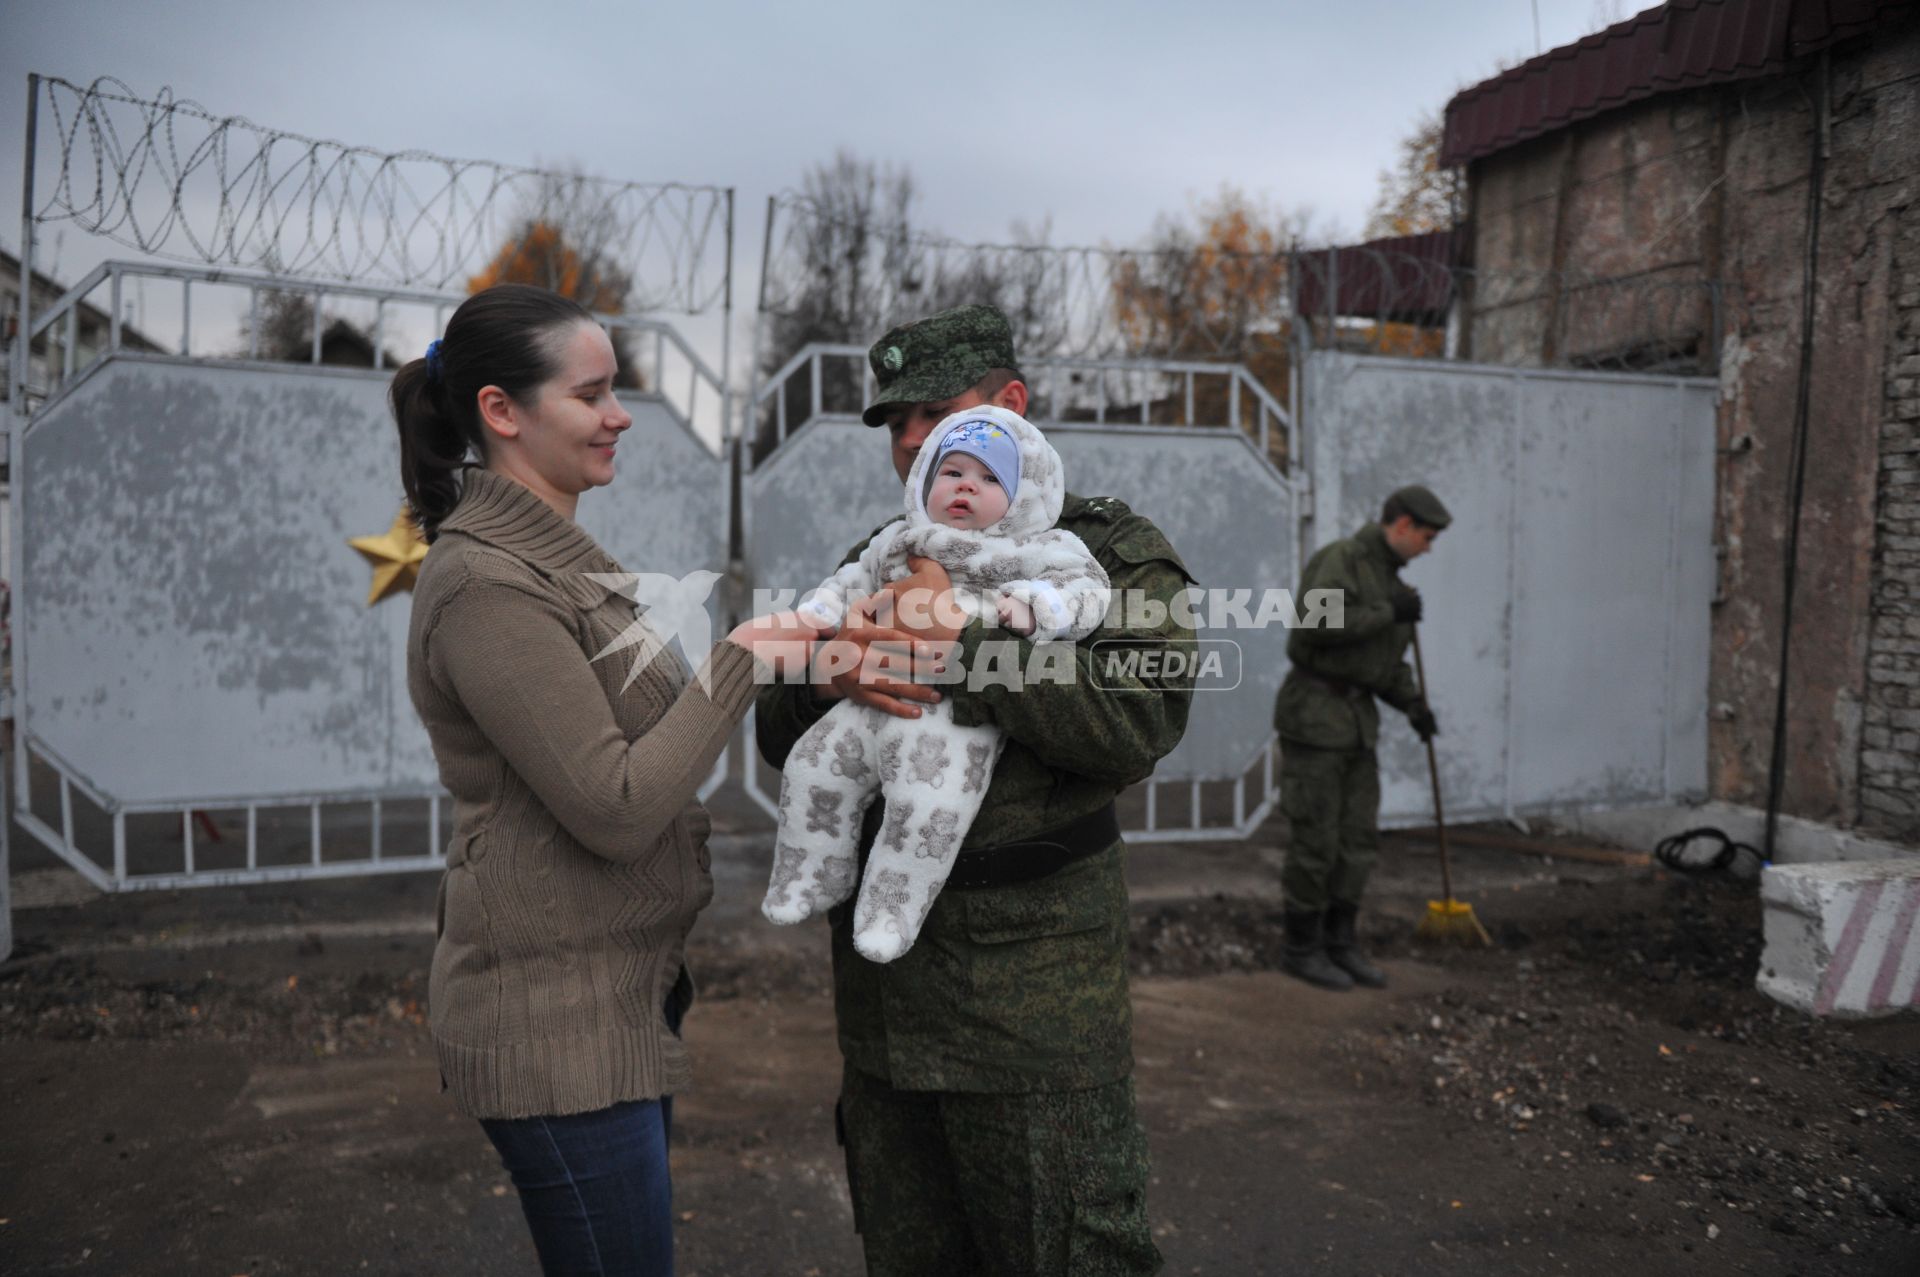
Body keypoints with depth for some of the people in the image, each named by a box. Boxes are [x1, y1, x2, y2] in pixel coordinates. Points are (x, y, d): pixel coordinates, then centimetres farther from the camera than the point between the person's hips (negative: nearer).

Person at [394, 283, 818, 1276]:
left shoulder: (555, 555, 13)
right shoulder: (487, 585, -19)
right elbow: (615, 810, -23)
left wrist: (747, 663, 6)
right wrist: (738, 663, -16)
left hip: (614, 1000, 10)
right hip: (554, 1023, -10)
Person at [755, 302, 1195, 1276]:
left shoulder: (1110, 552, -2)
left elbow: (1135, 725, -19)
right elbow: (779, 737, 10)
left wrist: (964, 642, -21)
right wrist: (829, 669, -13)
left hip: (1030, 972, -5)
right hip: (880, 972, 6)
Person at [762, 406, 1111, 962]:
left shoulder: (1042, 549, 5)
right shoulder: (895, 542, 21)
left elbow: (1085, 588, -5)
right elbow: (852, 583, 29)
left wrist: (1032, 607, -22)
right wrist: (813, 617, 12)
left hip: (959, 714, -5)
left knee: (928, 808, -24)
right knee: (811, 769, 3)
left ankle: (891, 909, -3)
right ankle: (816, 879, 22)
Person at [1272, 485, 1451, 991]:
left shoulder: (1386, 580, 16)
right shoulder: (1340, 558, -13)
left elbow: (1385, 660, 21)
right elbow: (1318, 626, -29)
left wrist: (1413, 705, 4)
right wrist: (1389, 613, -18)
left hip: (1355, 717, 9)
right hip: (1312, 712, -9)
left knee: (1357, 836, 8)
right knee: (1315, 839, -3)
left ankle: (1340, 944, 18)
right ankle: (1301, 949, 10)